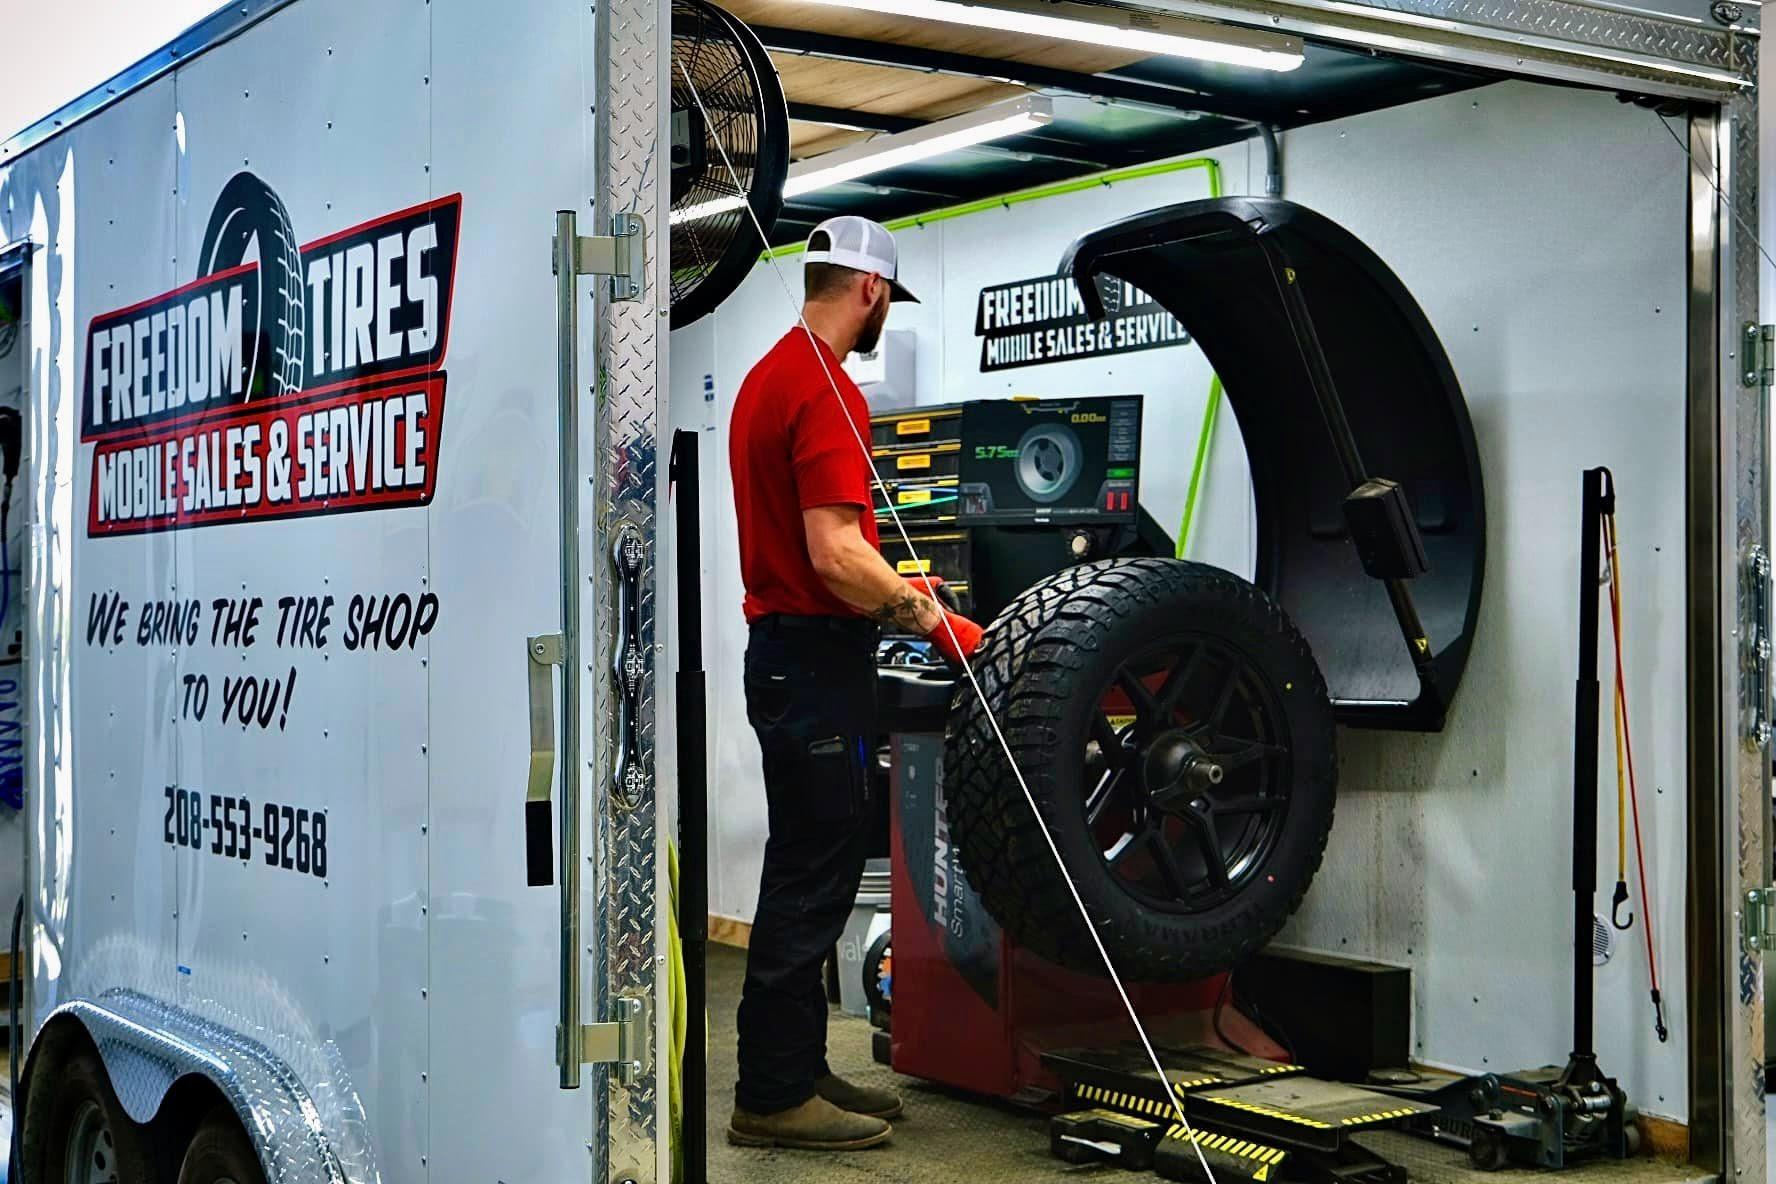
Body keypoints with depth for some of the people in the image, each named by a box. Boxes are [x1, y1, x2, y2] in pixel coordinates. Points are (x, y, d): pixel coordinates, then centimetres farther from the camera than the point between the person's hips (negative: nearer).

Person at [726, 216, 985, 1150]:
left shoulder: (767, 378, 15)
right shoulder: (826, 392, -17)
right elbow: (836, 554, -25)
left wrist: (897, 598, 24)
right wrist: (930, 618, -13)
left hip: (783, 644, 10)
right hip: (818, 660, -10)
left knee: (812, 871, 16)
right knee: (814, 875, -4)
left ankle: (798, 1070, 24)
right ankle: (773, 1097, 4)